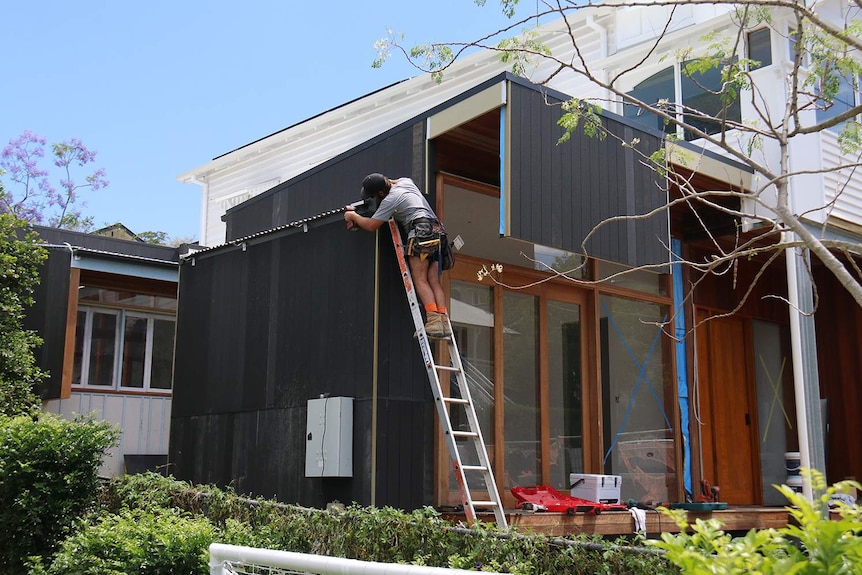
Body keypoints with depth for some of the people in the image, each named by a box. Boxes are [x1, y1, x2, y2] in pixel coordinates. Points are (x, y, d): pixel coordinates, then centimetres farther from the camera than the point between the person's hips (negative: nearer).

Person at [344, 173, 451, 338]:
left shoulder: (390, 200, -4)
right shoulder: (406, 181, 19)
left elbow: (371, 226, 1)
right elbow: (391, 182, 45)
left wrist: (353, 216, 18)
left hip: (421, 230, -9)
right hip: (437, 230, 9)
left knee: (420, 280, -10)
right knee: (434, 282, 1)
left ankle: (433, 320, -24)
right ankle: (443, 321, -11)